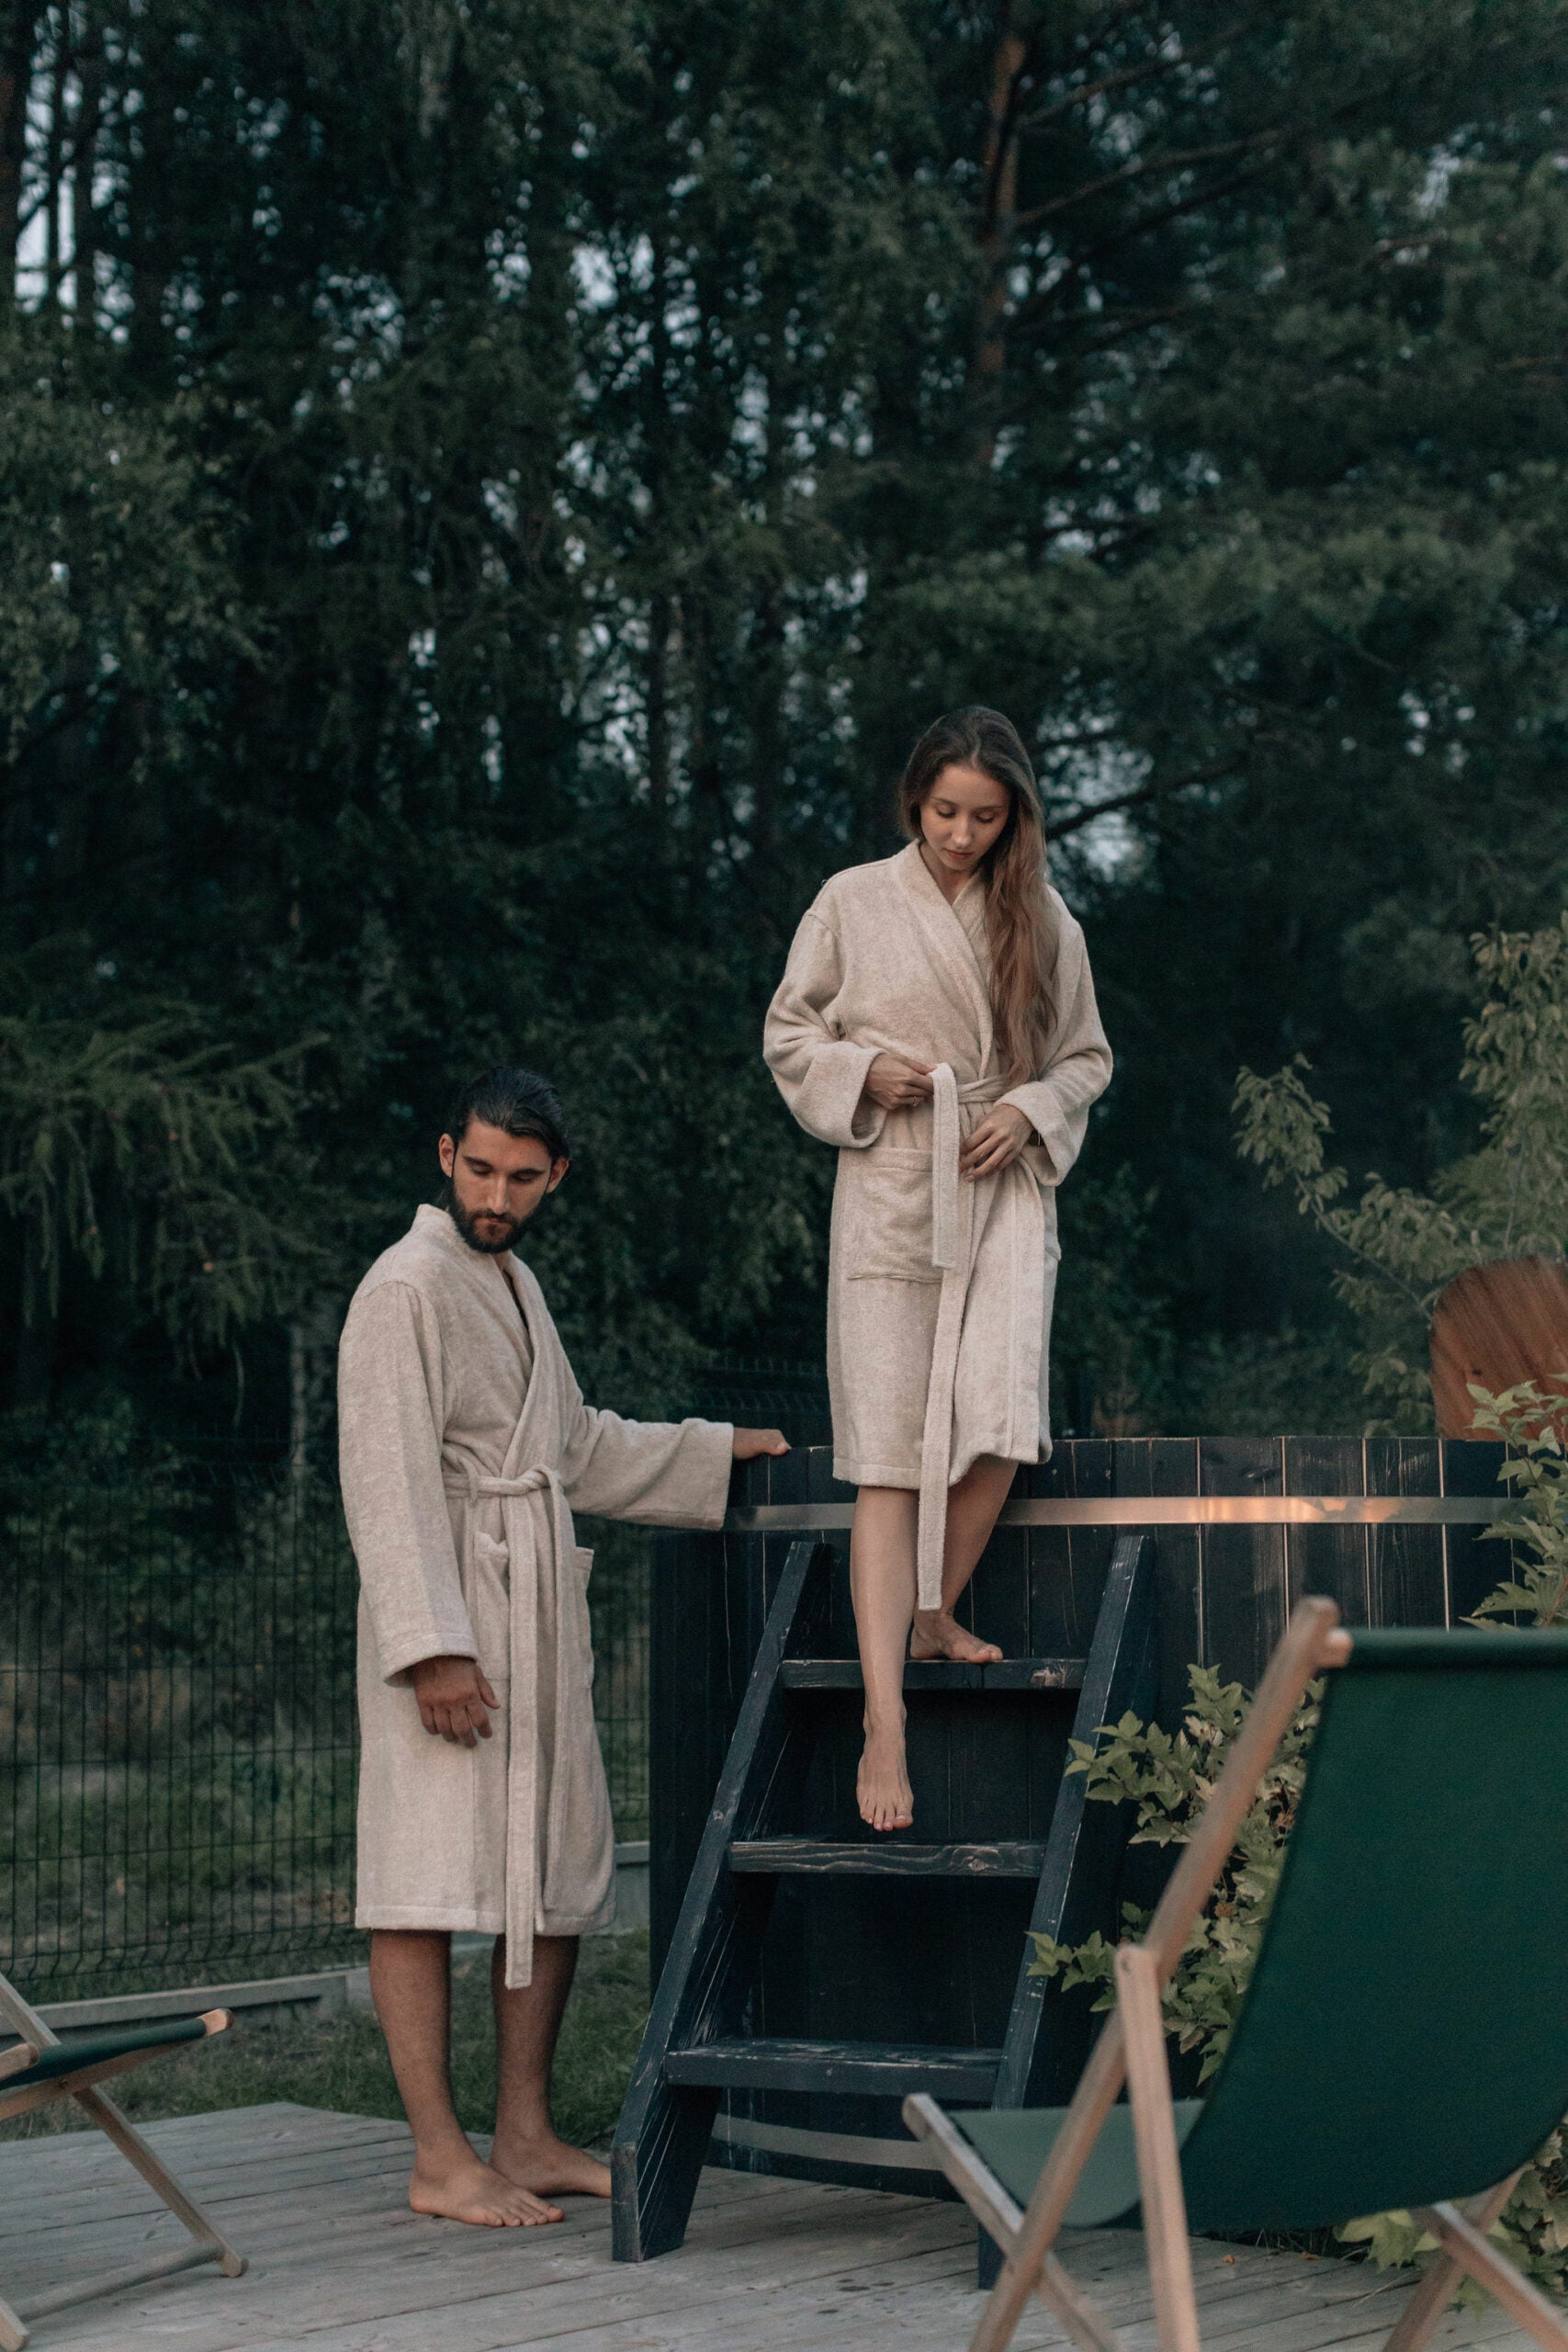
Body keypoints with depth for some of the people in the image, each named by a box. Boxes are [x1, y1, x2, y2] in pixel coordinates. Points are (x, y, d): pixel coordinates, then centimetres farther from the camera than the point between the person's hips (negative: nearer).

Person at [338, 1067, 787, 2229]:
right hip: (448, 1613, -9)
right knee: (433, 1877, -8)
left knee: (561, 1872, 9)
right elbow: (391, 1481, -16)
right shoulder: (407, 1287, -9)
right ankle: (441, 2160, -7)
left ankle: (526, 2136, 17)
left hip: (541, 1611, 9)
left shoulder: (517, 1283, 19)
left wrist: (714, 1450, 32)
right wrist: (434, 1644, -22)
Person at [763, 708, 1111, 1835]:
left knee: (998, 1423, -15)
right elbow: (788, 1035, 10)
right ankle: (885, 1721, -9)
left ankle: (938, 1613, 13)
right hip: (888, 1192, -2)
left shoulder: (1043, 922, 7)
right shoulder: (852, 904, 3)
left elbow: (1087, 1057, 15)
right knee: (888, 1457, -7)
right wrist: (862, 1074, -9)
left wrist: (1031, 1110, -4)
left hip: (1005, 1188, 2)